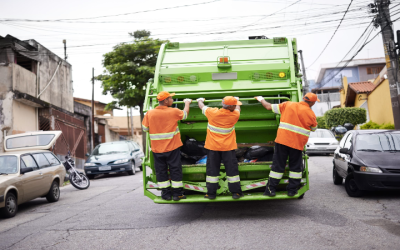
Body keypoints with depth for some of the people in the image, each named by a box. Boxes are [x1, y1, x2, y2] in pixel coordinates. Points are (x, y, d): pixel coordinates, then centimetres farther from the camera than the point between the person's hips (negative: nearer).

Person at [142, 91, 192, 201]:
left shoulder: (150, 113, -5)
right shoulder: (173, 112, -11)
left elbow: (145, 128, 3)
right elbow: (185, 114, 9)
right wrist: (187, 103, 25)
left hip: (156, 149, 2)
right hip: (172, 148, -2)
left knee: (161, 171, 12)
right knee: (175, 170, 9)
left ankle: (166, 194, 18)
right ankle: (177, 193, 15)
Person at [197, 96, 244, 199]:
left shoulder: (212, 112, -12)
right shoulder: (235, 115, -11)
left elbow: (202, 106, 8)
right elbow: (238, 109, 14)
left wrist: (200, 100, 31)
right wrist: (237, 100, 34)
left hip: (213, 146, 1)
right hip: (228, 147, 0)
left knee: (212, 169, 8)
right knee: (232, 169, 8)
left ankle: (211, 193, 13)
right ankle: (236, 192, 13)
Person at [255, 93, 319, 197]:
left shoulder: (288, 105, 1)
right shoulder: (311, 114, 0)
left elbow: (269, 107, 6)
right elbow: (314, 129, 18)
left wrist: (261, 100, 24)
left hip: (282, 140, 1)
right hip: (298, 144, -1)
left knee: (278, 165, 7)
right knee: (295, 167, 15)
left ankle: (271, 189, 8)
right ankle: (292, 190, 19)